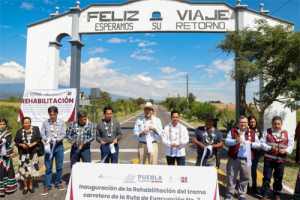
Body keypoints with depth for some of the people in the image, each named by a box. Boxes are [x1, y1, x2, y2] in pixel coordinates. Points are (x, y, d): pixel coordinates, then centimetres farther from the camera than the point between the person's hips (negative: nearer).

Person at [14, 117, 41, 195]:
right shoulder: (19, 131, 5)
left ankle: (31, 186, 23)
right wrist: (21, 145, -13)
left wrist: (33, 144, -16)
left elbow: (38, 139, 0)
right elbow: (16, 142, 7)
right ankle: (25, 187, 18)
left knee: (33, 169, 5)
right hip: (23, 153, 0)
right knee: (24, 170, 1)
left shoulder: (36, 129, 3)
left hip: (33, 152, 0)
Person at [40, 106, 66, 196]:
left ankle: (58, 183, 28)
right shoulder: (45, 123, 0)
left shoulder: (62, 123, -1)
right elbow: (42, 134, 0)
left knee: (59, 166, 10)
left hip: (59, 146, 0)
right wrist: (48, 139, -18)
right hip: (48, 146, 0)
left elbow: (63, 134, -6)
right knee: (48, 167, 4)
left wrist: (56, 139, -22)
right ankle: (47, 186, 16)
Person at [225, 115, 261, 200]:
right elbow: (227, 141, -6)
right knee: (231, 177, 7)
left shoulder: (252, 133, 10)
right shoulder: (232, 131, 4)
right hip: (233, 159, -1)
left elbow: (258, 144, 9)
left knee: (245, 178, 9)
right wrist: (236, 141, -24)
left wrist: (251, 144, -12)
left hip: (246, 160, 2)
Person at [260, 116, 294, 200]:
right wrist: (270, 148, -19)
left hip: (281, 160, 2)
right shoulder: (267, 132, 0)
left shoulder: (286, 133, 6)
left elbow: (291, 144, 8)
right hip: (269, 159, -2)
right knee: (267, 177, 5)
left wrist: (286, 150, -11)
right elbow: (262, 143, -3)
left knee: (278, 178, 13)